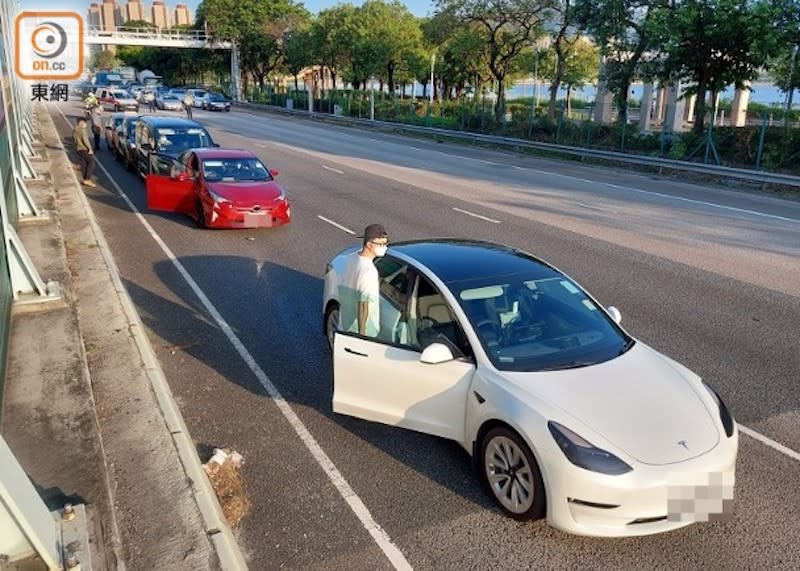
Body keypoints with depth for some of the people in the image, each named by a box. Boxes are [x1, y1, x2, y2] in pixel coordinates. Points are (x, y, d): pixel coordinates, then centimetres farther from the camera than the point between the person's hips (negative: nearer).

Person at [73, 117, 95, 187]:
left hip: (78, 149, 8)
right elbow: (85, 140, -23)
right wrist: (90, 148, -20)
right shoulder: (82, 130, -16)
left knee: (83, 164, 12)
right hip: (85, 149, -8)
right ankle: (88, 180, -8)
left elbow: (74, 140, 18)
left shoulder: (74, 130, 10)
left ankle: (85, 179, 15)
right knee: (91, 163, -2)